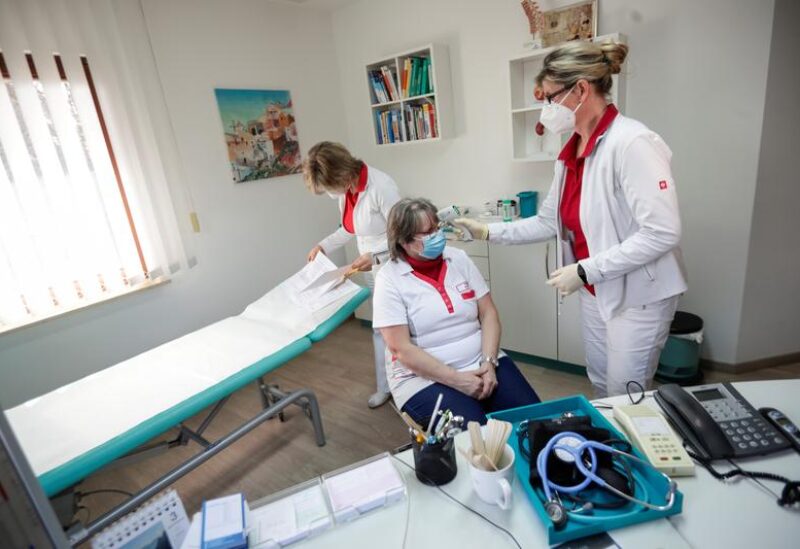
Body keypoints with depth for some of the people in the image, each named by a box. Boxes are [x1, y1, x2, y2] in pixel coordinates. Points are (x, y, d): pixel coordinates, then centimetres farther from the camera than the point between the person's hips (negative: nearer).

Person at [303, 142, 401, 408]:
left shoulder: (381, 186, -25)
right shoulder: (344, 190, -1)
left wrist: (375, 256, -33)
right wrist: (323, 246, 7)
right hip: (371, 267, 7)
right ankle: (386, 386, 30)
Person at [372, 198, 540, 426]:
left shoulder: (458, 258, 4)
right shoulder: (389, 279, -9)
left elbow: (488, 314, 4)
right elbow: (400, 349, -13)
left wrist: (489, 363, -11)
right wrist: (456, 379, -17)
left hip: (481, 364, 4)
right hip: (425, 378, -4)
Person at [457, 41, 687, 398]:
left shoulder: (632, 142, -21)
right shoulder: (572, 151, 5)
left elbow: (662, 232, -25)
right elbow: (549, 222, 8)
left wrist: (584, 270, -24)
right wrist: (489, 232, 3)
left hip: (638, 297, -7)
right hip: (595, 293, 8)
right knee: (601, 389, 23)